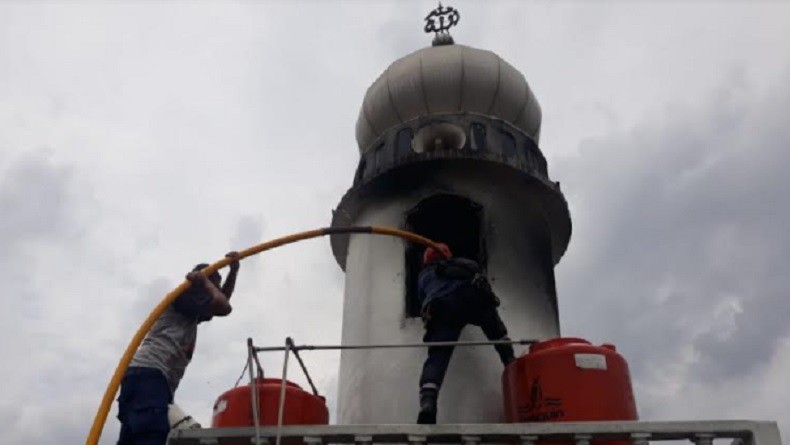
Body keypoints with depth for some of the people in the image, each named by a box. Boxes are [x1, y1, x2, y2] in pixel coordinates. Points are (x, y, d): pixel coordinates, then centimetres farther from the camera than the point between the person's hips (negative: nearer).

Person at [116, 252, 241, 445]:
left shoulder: (190, 315, 33)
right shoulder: (183, 296, 5)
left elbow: (221, 303, 43)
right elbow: (223, 307, -5)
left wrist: (234, 270, 34)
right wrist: (205, 281, 11)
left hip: (145, 377, 10)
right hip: (148, 375, -10)